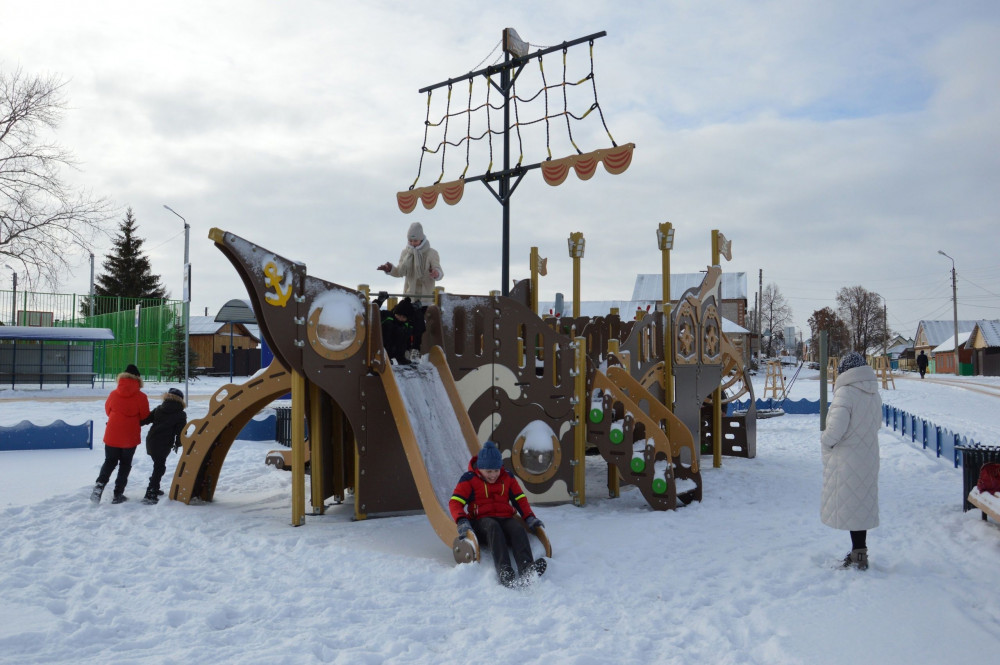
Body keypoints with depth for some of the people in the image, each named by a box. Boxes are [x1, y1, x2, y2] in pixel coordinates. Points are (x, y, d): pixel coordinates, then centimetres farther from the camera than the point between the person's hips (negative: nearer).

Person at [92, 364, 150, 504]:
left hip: (112, 435, 2)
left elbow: (108, 410, 12)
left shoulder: (114, 394, -2)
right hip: (130, 437, -2)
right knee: (125, 464, 11)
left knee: (110, 461, 18)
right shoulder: (141, 397, -10)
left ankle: (100, 484, -5)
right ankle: (118, 494, 10)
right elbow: (145, 417, -2)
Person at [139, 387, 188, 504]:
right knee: (159, 467, -3)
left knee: (158, 465, 24)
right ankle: (150, 495, -12)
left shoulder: (158, 409, 9)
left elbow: (145, 419, 9)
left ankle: (154, 489, 36)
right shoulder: (181, 415, -4)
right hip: (164, 445, -6)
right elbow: (181, 431, -4)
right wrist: (177, 444, 12)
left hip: (151, 442, 6)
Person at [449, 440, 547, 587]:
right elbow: (455, 502, -4)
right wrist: (462, 522, -23)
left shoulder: (507, 478, 15)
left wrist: (529, 518, 0)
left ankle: (528, 568, -55)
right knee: (493, 527, -39)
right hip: (481, 521, -3)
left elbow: (520, 499, 18)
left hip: (505, 519, 3)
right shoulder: (469, 479, 4)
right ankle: (504, 571, -57)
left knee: (518, 528, -33)